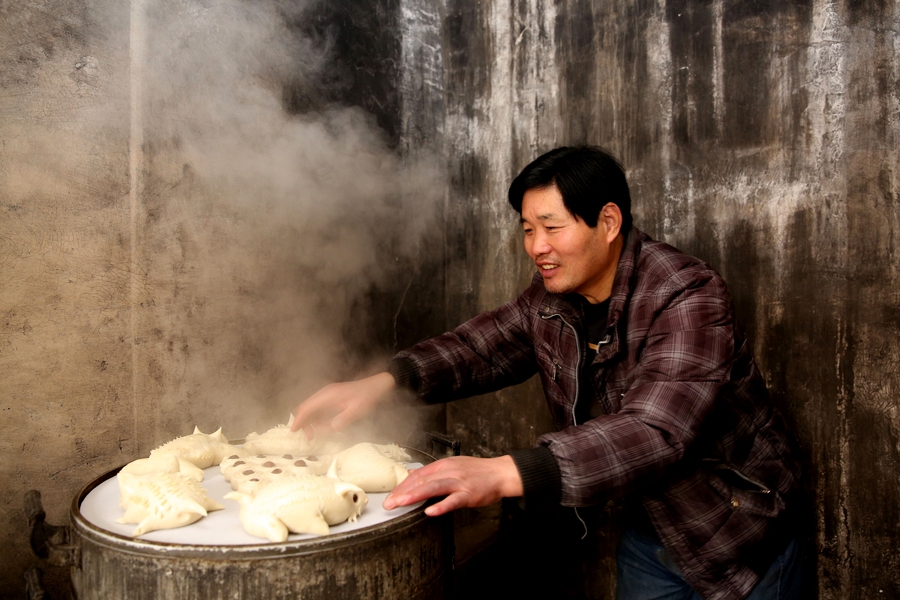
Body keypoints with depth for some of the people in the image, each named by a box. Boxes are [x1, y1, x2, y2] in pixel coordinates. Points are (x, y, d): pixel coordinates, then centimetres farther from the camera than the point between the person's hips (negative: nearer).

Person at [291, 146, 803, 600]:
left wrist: (504, 475, -51)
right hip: (651, 526, 5)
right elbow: (483, 346, -2)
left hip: (738, 542, -4)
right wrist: (383, 383, -20)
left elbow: (655, 432, -40)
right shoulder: (550, 299, -6)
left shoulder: (688, 298, -28)